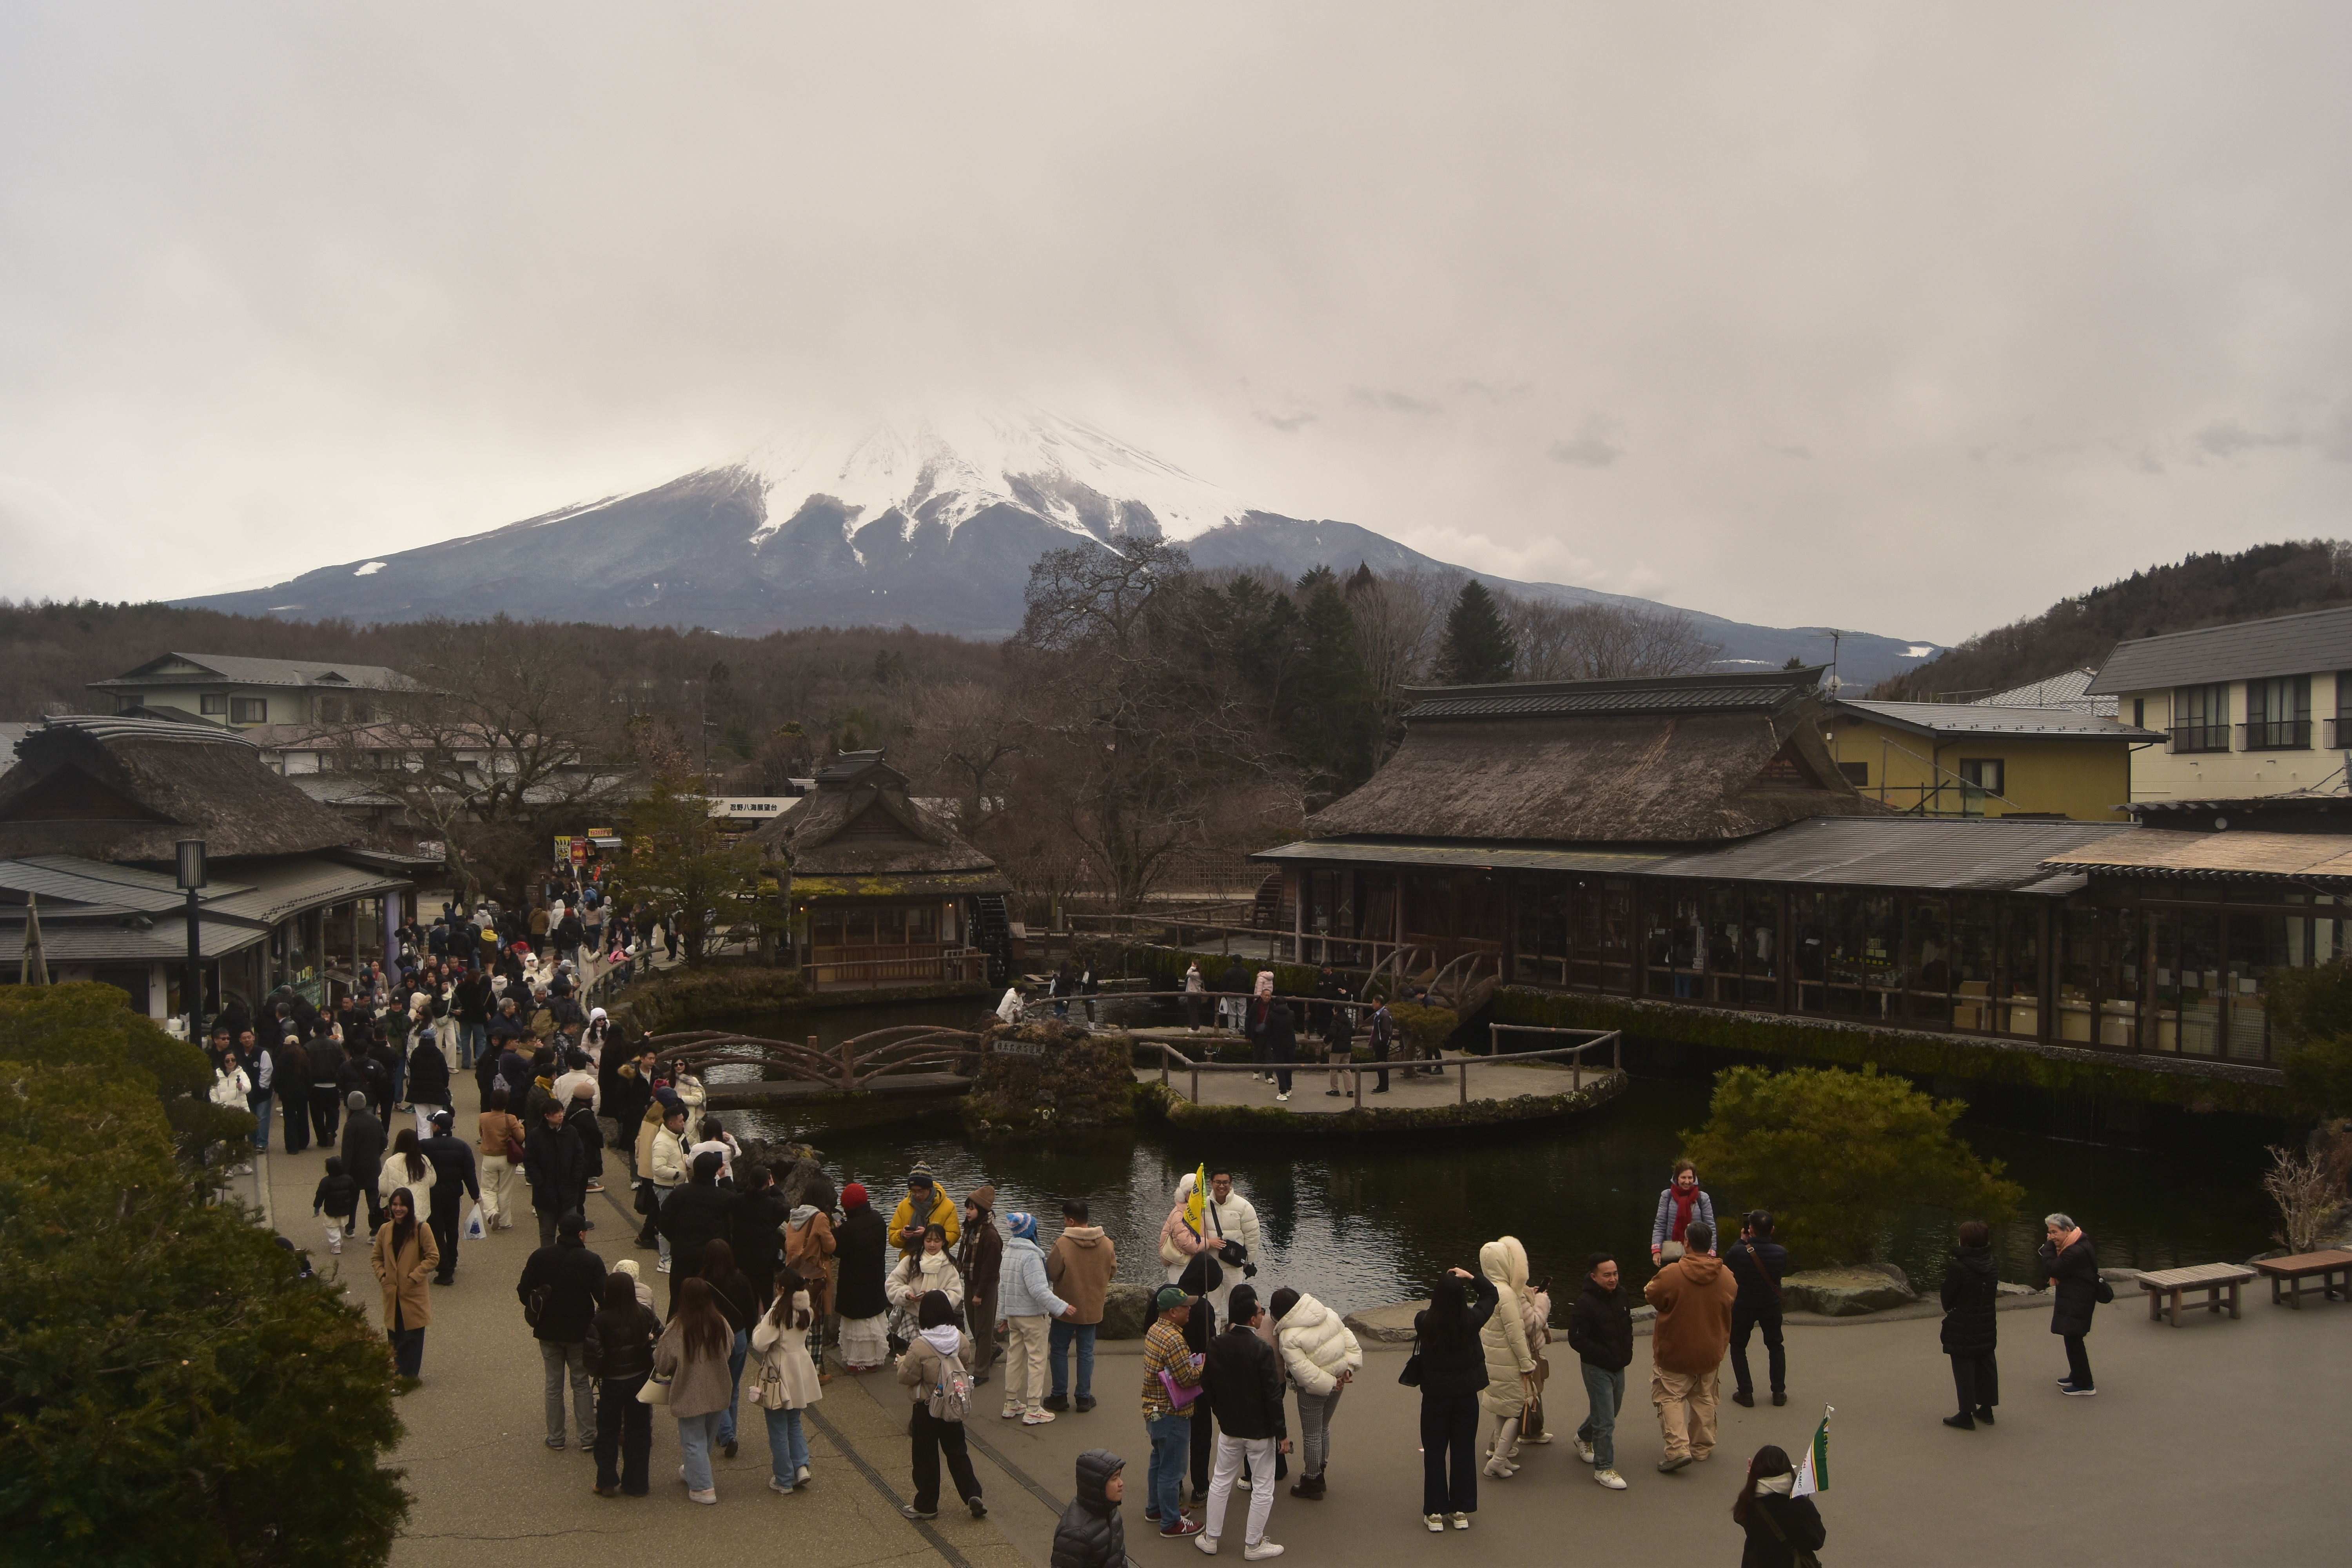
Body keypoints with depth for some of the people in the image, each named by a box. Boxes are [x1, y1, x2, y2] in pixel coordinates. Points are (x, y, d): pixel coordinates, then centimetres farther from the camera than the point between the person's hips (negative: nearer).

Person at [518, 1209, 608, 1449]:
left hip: (548, 1331, 2)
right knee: (581, 1384, 13)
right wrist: (596, 1321, 4)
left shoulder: (540, 1257, -8)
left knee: (554, 1385, 14)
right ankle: (587, 1437, 15)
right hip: (580, 1331, -2)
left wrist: (537, 1312, 10)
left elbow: (524, 1292, -8)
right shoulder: (592, 1261, -13)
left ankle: (555, 1438, 22)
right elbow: (603, 1297, -15)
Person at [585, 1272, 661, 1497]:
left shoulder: (601, 1320, -18)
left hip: (613, 1383, -3)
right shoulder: (645, 1314, -7)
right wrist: (653, 1368, 11)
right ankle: (637, 1484, 17)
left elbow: (592, 1352, -18)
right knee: (639, 1431, 12)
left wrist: (596, 1372, 2)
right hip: (641, 1380, 3)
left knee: (608, 1431, 14)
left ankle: (607, 1483, 16)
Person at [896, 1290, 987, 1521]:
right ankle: (973, 1495, 8)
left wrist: (902, 1361, 3)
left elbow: (906, 1377, -16)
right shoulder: (961, 1339, -8)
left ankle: (926, 1505, 18)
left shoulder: (920, 1346, -24)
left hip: (927, 1409, -4)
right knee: (957, 1452, 16)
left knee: (926, 1456, 9)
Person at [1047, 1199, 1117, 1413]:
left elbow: (1050, 1275, -14)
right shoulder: (1107, 1244, -7)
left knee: (1059, 1351, 13)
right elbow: (1112, 1272, 5)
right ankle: (1085, 1398, 17)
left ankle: (1060, 1396, 17)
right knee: (1086, 1353, 14)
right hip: (1093, 1309, 4)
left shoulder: (1062, 1244, -21)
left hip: (1067, 1309, -4)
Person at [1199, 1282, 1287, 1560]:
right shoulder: (1263, 1350, -24)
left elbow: (1208, 1384, 4)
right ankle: (1253, 1545, 20)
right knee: (1263, 1488, 11)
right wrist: (1283, 1434, -10)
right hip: (1260, 1432, -5)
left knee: (1220, 1481, 20)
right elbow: (1273, 1397, -20)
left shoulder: (1216, 1345, -8)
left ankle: (1211, 1539, 28)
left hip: (1229, 1428, 5)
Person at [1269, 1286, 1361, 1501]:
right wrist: (1349, 1368, -1)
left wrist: (1329, 1384, -17)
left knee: (1311, 1435, 10)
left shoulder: (1289, 1338, -22)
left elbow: (1303, 1370, -25)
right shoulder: (1329, 1315, -4)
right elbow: (1349, 1341, -1)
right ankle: (1319, 1474, 37)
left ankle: (1312, 1484, 22)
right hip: (1338, 1381, 7)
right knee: (1324, 1428, 24)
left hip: (1314, 1389, -7)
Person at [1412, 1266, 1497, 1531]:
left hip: (1435, 1396, -1)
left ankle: (1435, 1513, 14)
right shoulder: (1471, 1320, -15)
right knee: (1464, 1452, 14)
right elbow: (1491, 1295, 3)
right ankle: (1462, 1511, 21)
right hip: (1466, 1395, 1)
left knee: (1434, 1453, 10)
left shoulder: (1424, 1321, -18)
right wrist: (1471, 1277, 4)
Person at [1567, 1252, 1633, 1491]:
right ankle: (1604, 1469, 6)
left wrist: (1627, 1351, 6)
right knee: (1605, 1421, -6)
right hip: (1597, 1369, -8)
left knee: (1611, 1410, 23)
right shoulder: (1586, 1303, -22)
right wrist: (1606, 1356, -21)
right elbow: (1577, 1340, -21)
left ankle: (1584, 1437, 48)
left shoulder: (1621, 1295, 1)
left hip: (1618, 1367, 8)